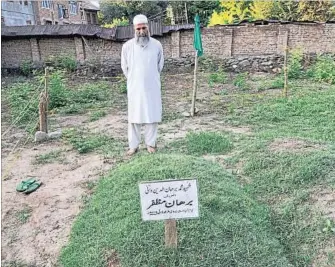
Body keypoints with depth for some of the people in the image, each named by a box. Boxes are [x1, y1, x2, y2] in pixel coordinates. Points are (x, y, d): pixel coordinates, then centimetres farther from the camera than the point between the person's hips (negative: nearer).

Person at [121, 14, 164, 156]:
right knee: (134, 117, 5)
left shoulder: (157, 45, -4)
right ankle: (133, 145, 15)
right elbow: (124, 67, 8)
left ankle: (151, 143, 20)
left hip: (152, 87, 0)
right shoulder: (127, 46, -6)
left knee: (152, 115, 7)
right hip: (134, 88, 0)